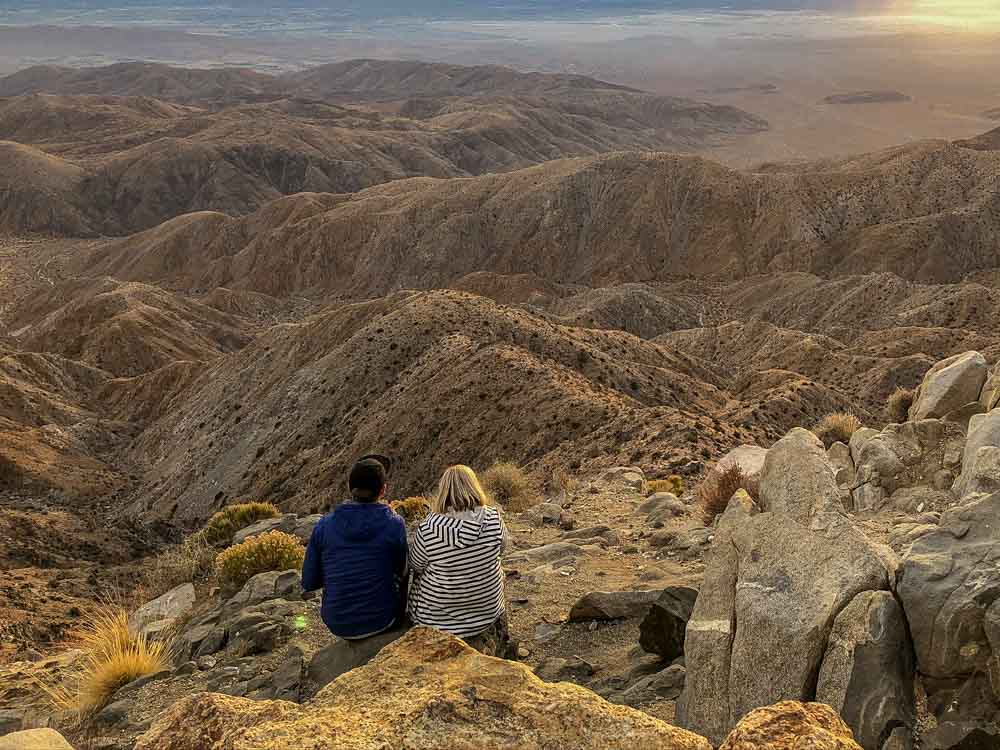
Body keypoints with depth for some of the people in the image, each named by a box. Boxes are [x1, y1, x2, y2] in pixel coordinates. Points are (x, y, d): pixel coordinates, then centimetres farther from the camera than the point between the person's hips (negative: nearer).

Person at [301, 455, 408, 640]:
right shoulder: (394, 524, -14)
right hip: (380, 619, -2)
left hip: (337, 623, 3)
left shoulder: (324, 525, -8)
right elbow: (401, 572, 2)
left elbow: (309, 583, -1)